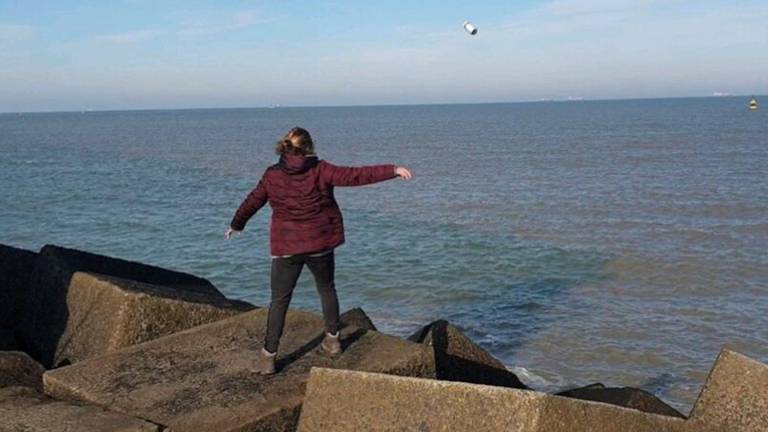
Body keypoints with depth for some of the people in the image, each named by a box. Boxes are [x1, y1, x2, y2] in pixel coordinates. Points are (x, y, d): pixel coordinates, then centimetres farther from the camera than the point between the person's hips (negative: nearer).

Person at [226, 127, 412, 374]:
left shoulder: (272, 175, -1)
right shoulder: (320, 170, -7)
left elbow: (252, 202, 10)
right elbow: (356, 176, -11)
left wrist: (236, 225, 28)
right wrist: (393, 170, -7)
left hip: (286, 247, 0)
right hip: (320, 244, 0)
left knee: (279, 300, 7)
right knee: (327, 289, 23)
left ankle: (268, 356, 4)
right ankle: (332, 339, 32)